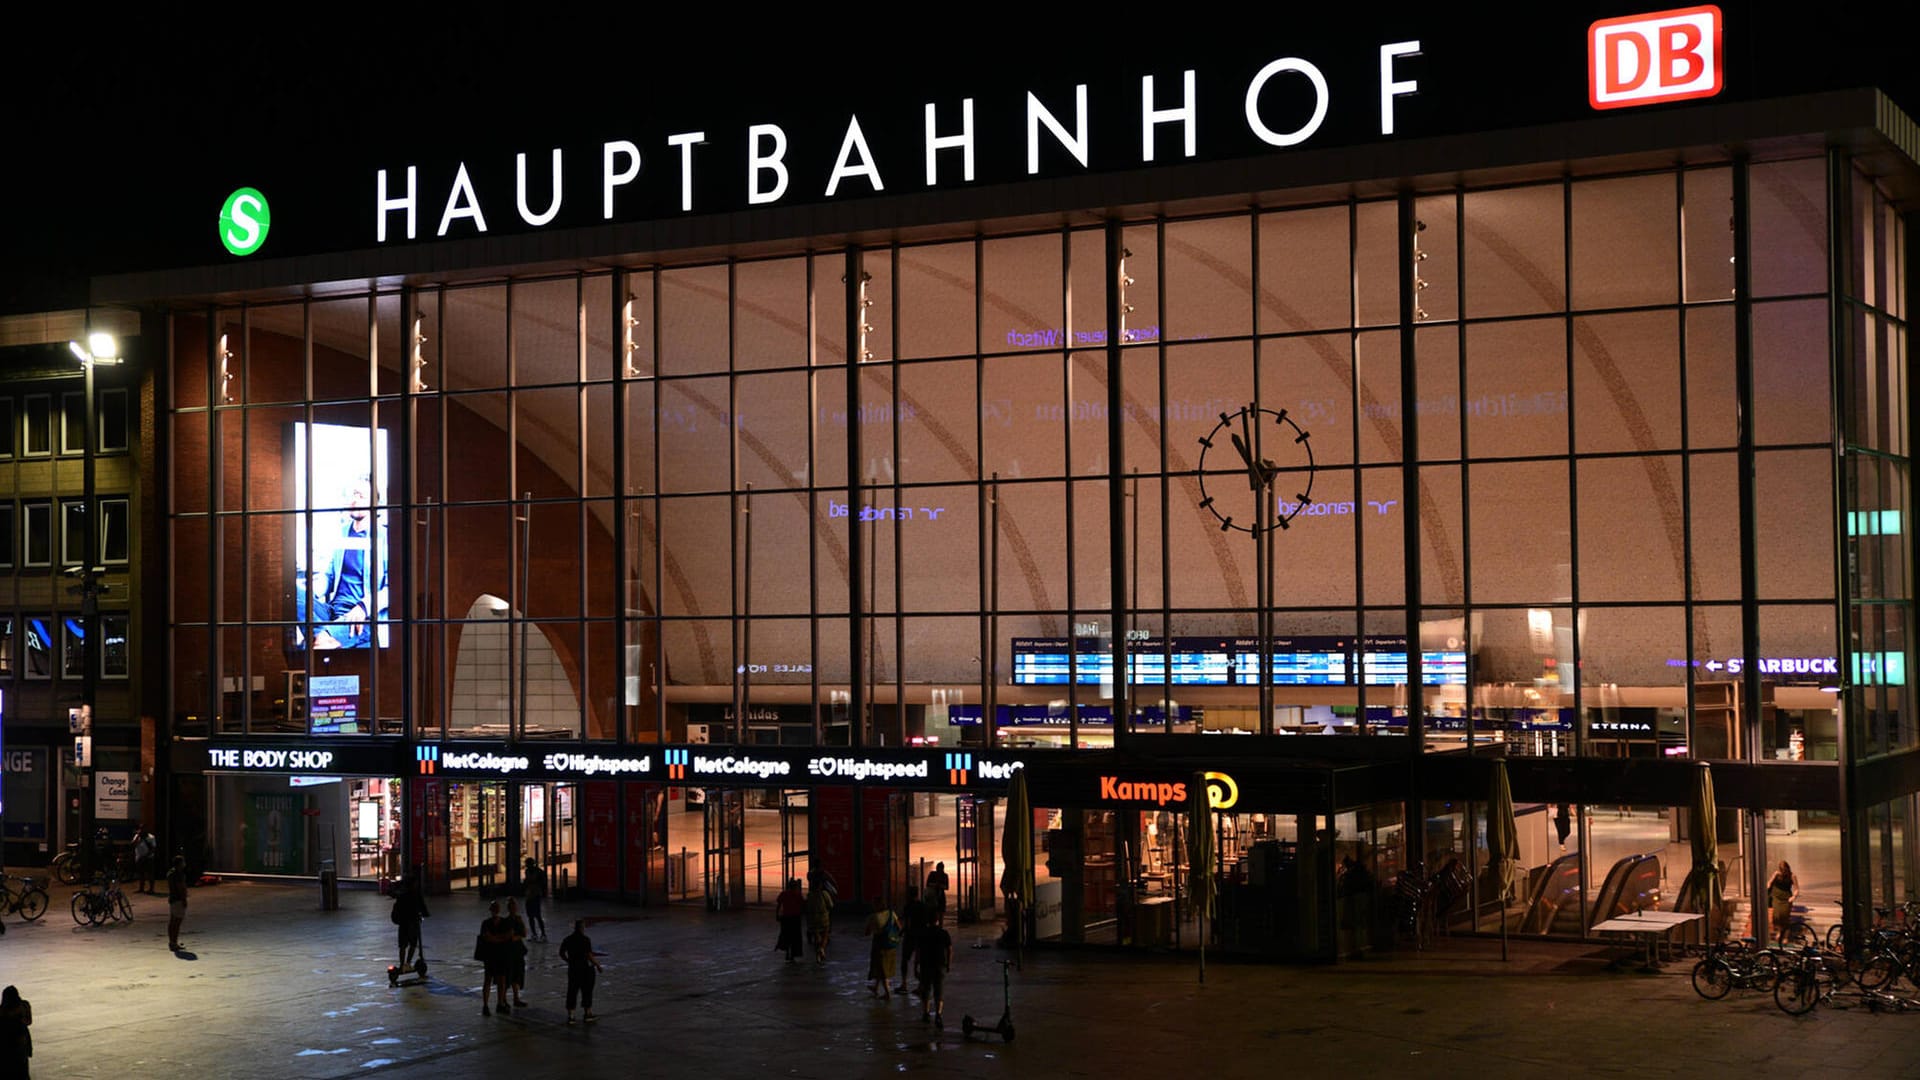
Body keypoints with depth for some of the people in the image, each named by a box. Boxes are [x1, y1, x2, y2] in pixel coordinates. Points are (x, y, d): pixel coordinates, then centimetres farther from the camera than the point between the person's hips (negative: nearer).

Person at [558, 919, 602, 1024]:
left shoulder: (567, 940, 2)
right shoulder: (585, 940, -16)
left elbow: (561, 954, 9)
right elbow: (589, 956, -19)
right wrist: (597, 964, -6)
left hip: (573, 969, 4)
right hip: (586, 968, -4)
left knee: (572, 992, 8)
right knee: (587, 992, 9)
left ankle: (570, 1016, 5)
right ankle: (588, 1014, 19)